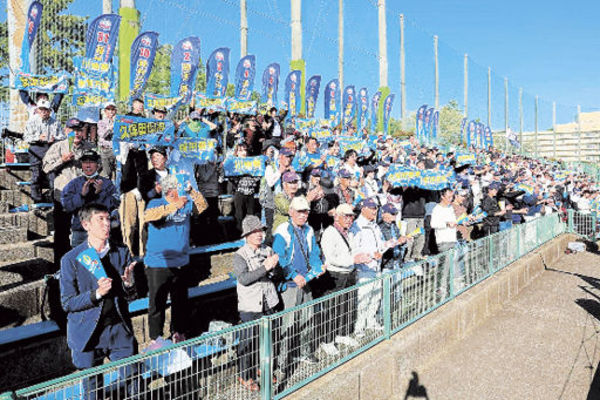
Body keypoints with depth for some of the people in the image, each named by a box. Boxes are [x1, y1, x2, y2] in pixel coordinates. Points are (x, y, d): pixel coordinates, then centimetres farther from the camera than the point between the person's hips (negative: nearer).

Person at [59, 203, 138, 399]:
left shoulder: (122, 253, 2)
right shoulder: (71, 260, -6)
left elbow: (131, 296, 6)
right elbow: (67, 303, -6)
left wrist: (129, 284, -17)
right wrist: (96, 294, -22)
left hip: (120, 331, 2)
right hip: (88, 334, -1)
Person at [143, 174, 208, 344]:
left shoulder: (186, 204, 5)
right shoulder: (156, 203, -6)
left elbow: (202, 206, -9)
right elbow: (148, 216, -25)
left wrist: (191, 191, -23)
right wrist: (173, 206, -34)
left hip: (181, 263, 4)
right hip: (158, 264, -4)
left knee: (180, 301, 15)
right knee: (157, 302, 3)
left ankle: (178, 333, 31)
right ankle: (155, 338, 18)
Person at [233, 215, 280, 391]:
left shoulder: (268, 251, 7)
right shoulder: (240, 255, -7)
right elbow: (243, 278, -21)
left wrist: (274, 266, -16)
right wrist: (265, 267, -27)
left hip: (268, 304, 5)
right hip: (250, 306, -5)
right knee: (248, 342, 3)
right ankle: (245, 376, 20)